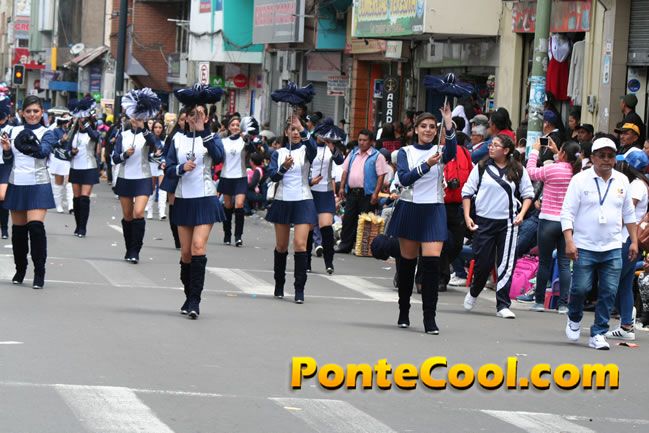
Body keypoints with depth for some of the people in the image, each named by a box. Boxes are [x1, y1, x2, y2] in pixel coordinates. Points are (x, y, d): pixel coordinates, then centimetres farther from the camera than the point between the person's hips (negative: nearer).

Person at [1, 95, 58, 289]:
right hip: (17, 184, 4)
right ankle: (20, 269, 25)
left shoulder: (46, 133, -2)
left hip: (38, 185, -4)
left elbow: (44, 151, -21)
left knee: (36, 227, -15)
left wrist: (31, 145, -37)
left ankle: (39, 273, -8)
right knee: (18, 229, 9)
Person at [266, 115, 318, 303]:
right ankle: (279, 285, 24)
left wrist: (303, 130, -33)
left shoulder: (305, 150, 3)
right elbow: (272, 176, -5)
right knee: (281, 246, 9)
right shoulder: (279, 153, 7)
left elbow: (313, 148, -22)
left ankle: (299, 289, -12)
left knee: (300, 244, -13)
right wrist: (284, 167, -24)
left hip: (302, 201, -2)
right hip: (282, 201, 2)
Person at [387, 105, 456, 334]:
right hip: (409, 210, 1)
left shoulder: (439, 151, 6)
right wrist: (427, 165, -25)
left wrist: (449, 125, -31)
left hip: (434, 211, -1)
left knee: (432, 262, -13)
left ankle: (430, 318, -13)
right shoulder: (405, 152, 5)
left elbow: (451, 153, -19)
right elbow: (404, 178, -11)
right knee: (407, 262, 8)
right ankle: (403, 312, 23)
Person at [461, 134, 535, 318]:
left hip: (508, 223, 0)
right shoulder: (481, 167, 3)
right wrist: (467, 216, -3)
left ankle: (503, 305, -1)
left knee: (506, 264, -4)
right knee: (482, 262, 1)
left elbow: (528, 194, 9)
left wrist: (521, 213, -6)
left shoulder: (518, 170, 4)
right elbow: (467, 192, 6)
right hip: (484, 221, 0)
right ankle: (473, 293, 30)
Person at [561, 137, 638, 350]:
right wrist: (569, 242, -15)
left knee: (609, 292, -2)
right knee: (580, 288, -5)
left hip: (613, 249, 3)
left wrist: (634, 241, 14)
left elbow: (629, 213, 18)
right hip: (584, 247, -3)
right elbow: (567, 213, -6)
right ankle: (574, 319, 25)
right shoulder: (580, 180, -4)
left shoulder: (622, 181, 9)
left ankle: (598, 334, 7)